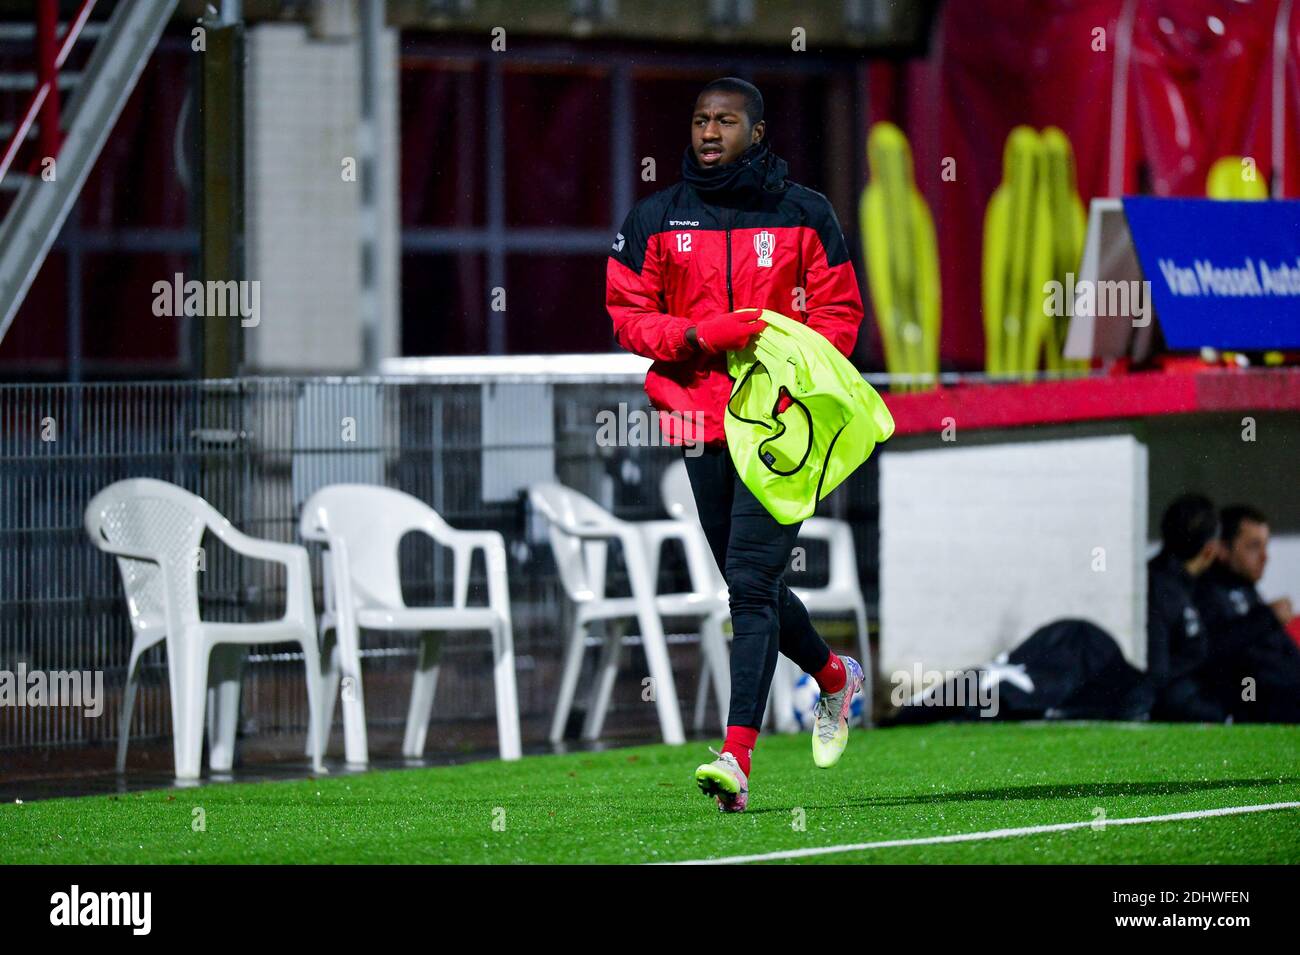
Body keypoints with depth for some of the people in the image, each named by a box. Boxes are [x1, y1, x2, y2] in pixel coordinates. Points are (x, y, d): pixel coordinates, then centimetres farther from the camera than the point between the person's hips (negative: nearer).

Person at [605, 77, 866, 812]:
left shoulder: (805, 215, 4)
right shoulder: (656, 219, 8)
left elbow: (839, 310, 5)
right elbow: (628, 314, 6)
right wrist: (699, 338, -12)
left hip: (783, 423, -4)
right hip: (702, 422, 4)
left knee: (752, 584, -15)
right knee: (751, 586, 14)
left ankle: (738, 759, -21)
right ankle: (835, 677, 42)